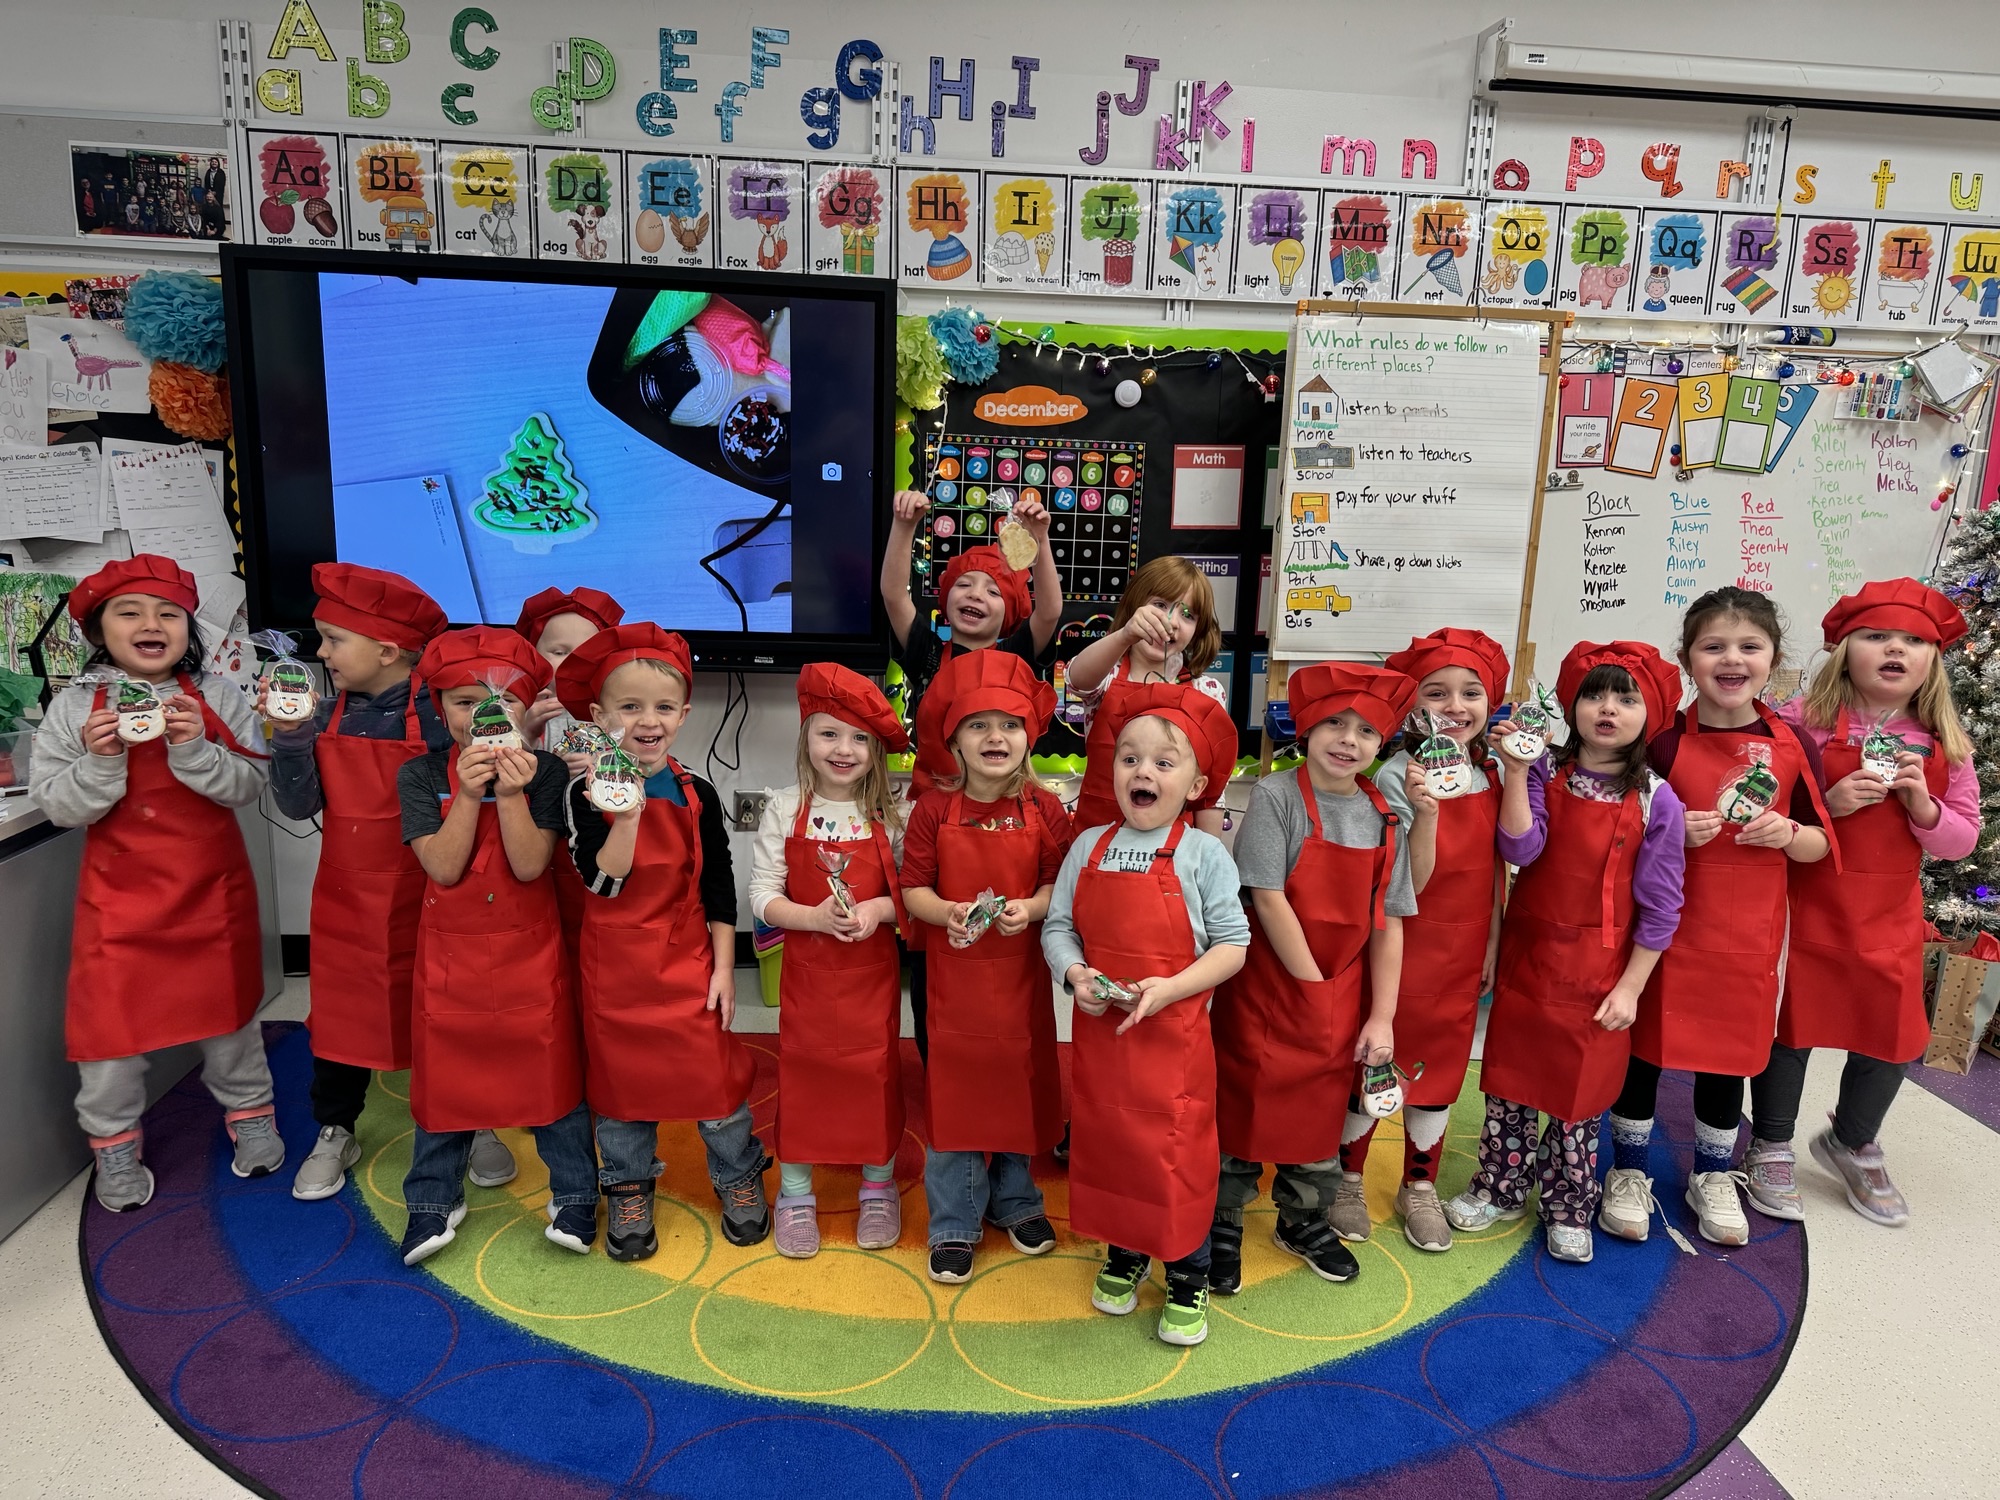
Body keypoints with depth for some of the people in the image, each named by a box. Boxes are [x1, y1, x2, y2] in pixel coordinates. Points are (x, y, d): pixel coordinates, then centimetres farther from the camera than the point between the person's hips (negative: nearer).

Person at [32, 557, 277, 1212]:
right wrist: (100, 760, -22)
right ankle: (114, 1143, 25)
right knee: (109, 1012, 5)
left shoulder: (218, 697, -4)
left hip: (212, 887, 0)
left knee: (228, 1005, 14)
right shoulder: (75, 707, -4)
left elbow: (248, 785, -10)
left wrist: (195, 748, -25)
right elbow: (56, 805, -6)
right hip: (119, 893, 0)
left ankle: (249, 1111, 34)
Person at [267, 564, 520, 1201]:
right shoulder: (326, 715, 0)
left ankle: (475, 1128, 29)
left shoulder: (438, 713, -15)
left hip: (423, 897, -4)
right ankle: (335, 1134, 34)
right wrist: (289, 734, -14)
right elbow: (299, 806, -2)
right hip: (345, 898, 4)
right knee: (340, 1015, 14)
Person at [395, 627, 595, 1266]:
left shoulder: (544, 772, -8)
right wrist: (469, 792, -25)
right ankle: (434, 1202, 31)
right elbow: (444, 867, -15)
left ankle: (574, 1196, 24)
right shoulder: (421, 775, -6)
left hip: (530, 951, -1)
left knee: (549, 1069, 7)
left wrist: (511, 793, -28)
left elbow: (530, 865, -17)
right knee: (444, 1074, 12)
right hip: (450, 954, 1)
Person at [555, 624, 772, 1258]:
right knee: (619, 1075, 12)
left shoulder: (697, 794, -3)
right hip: (614, 962, -1)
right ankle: (628, 1188, 34)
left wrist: (723, 967, 0)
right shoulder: (588, 792, -9)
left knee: (714, 1070, 5)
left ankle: (738, 1176, 29)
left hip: (688, 958, 1)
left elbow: (720, 888, 2)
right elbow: (603, 881, -19)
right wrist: (626, 813, -32)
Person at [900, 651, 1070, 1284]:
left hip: (1022, 974, 1)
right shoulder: (934, 809, -6)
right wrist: (947, 912, -22)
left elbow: (1061, 884, 0)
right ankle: (954, 1224, 24)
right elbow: (912, 889, -4)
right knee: (953, 1092, 7)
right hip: (955, 974, -1)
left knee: (1020, 1083, 15)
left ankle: (1014, 1199, 39)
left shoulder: (1044, 810, -4)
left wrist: (1031, 908, -19)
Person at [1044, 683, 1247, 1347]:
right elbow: (1057, 925, 6)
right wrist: (1074, 974, -14)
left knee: (1179, 1155, 5)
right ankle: (1123, 1254, 40)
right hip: (1097, 1029, 4)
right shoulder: (1089, 847, 2)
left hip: (1174, 1036, -3)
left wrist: (1169, 988, -19)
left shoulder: (1203, 854, -8)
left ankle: (1188, 1277, 27)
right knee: (1105, 1144, 17)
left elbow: (1232, 944, -8)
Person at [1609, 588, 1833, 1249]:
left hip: (1748, 932, 2)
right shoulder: (1663, 741, -8)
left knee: (1730, 1048, 15)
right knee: (1645, 1042, 7)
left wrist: (1788, 833, -14)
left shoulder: (1794, 745, -1)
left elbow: (1821, 844, 7)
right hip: (1664, 922, -2)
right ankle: (1628, 1171, 26)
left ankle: (1713, 1177, 35)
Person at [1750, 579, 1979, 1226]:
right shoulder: (1804, 721, -12)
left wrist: (1922, 804, -15)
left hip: (1890, 917, 4)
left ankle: (1853, 1144, 40)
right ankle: (1770, 1149, 30)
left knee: (1892, 1033, 11)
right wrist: (1825, 807, -24)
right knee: (1789, 1025, 7)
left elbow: (1962, 839, 5)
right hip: (1804, 907, -4)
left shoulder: (1944, 744, 1)